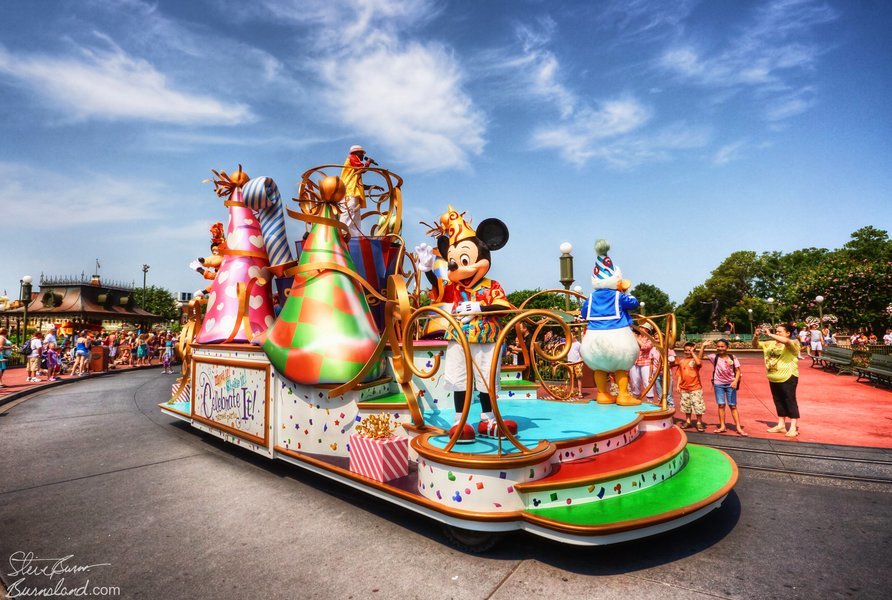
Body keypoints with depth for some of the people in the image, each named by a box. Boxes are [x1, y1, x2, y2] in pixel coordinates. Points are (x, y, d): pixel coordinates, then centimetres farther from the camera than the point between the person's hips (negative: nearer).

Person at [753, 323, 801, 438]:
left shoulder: (793, 343, -8)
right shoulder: (771, 343, 11)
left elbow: (786, 341, -31)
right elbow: (755, 345, 17)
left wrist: (769, 334, -27)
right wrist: (756, 336, -2)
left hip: (788, 378, -7)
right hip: (773, 379, 7)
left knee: (790, 401, -1)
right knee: (778, 402, 14)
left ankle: (794, 428, 5)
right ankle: (781, 425, 24)